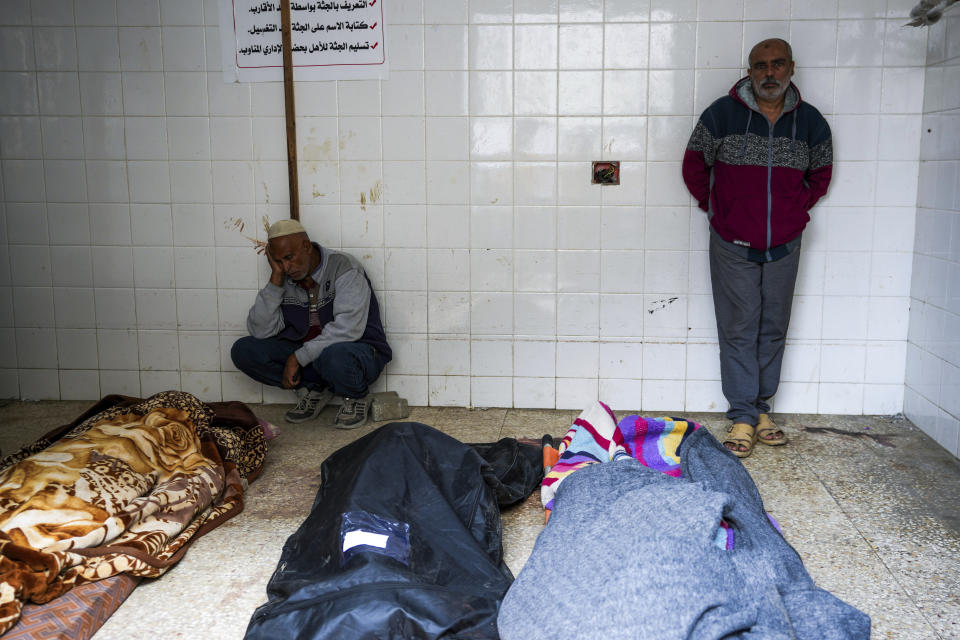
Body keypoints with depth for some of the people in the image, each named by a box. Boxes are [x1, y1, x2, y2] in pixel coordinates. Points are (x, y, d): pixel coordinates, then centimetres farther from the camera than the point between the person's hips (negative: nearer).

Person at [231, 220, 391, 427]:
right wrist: (276, 278, -14)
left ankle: (357, 396, -5)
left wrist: (298, 357, -26)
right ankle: (314, 389, 2)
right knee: (244, 350, -10)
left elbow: (348, 328, -27)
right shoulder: (285, 280, 1)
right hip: (308, 355, 6)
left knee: (335, 356, -42)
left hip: (357, 350, -5)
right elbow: (260, 331, -8)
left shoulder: (344, 268, -15)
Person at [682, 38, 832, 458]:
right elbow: (694, 165, 4)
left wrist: (795, 209, 8)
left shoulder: (810, 121, 2)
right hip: (733, 245, -2)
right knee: (739, 329, -1)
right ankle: (743, 416, 6)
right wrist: (715, 208, 5)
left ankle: (761, 407, 22)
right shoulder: (722, 114, -6)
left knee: (773, 329, 9)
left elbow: (821, 174, 17)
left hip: (784, 245, 3)